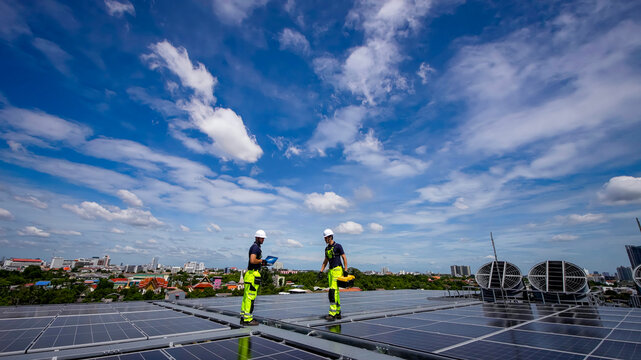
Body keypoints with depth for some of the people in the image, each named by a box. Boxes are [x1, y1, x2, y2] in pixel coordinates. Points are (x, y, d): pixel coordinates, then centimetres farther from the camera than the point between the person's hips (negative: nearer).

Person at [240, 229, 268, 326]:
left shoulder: (255, 247, 19)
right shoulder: (255, 247, -13)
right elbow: (252, 260, -26)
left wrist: (262, 263, 14)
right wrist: (262, 261, -12)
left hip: (250, 274, 11)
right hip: (253, 274, -11)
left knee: (246, 296, 12)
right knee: (250, 297, -6)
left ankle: (243, 318, 18)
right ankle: (247, 319, -1)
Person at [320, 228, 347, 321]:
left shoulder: (338, 246, -6)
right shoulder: (327, 248, 15)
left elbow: (344, 258, -6)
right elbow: (325, 261, 21)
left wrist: (345, 270, -11)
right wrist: (321, 271, 13)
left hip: (337, 270, -7)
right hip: (330, 271, 8)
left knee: (333, 291, -13)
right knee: (335, 292, 10)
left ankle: (332, 314, -12)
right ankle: (338, 313, 19)